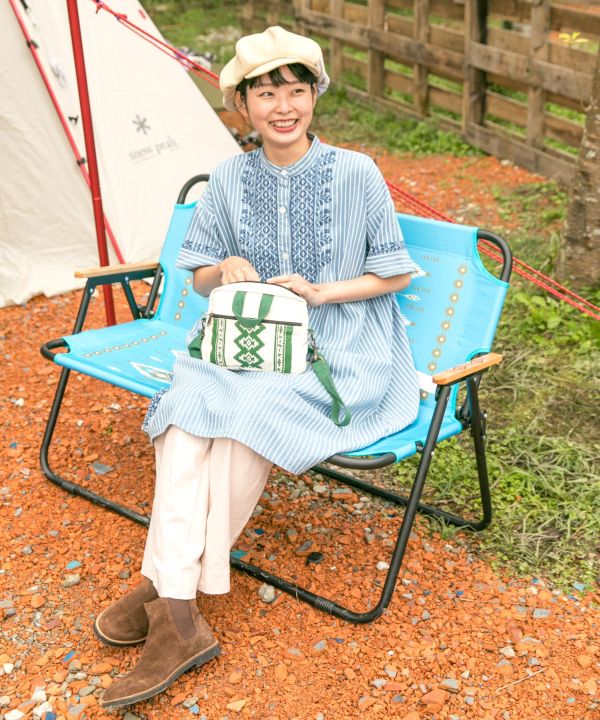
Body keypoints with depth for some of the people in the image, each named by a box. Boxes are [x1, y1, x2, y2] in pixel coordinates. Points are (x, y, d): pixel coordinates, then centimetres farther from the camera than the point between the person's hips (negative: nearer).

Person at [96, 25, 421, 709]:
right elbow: (199, 277, 15)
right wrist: (228, 269, -8)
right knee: (187, 404, -29)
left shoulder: (355, 174, -3)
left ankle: (165, 585, -16)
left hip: (339, 353, -3)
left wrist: (320, 291, -11)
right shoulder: (229, 179, 7)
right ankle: (179, 620, -29)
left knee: (250, 413, -33)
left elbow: (394, 273, 3)